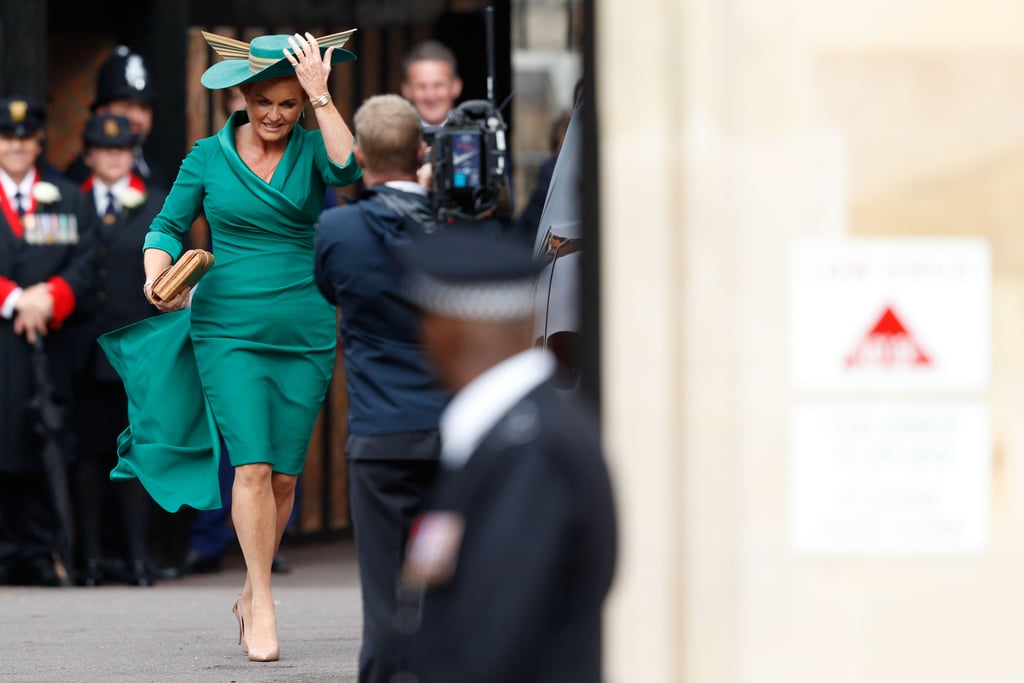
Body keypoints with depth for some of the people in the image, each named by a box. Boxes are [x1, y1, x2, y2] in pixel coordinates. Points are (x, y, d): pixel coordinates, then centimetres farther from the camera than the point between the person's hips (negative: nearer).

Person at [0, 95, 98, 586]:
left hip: (49, 344, 2)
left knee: (43, 453, 0)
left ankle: (41, 554, 4)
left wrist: (49, 298, -13)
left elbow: (84, 267, 5)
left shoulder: (69, 201, 15)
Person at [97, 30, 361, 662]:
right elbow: (169, 225, 5)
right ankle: (263, 604, -7)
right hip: (228, 330, -1)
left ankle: (251, 596, 20)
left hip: (305, 335, 1)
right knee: (252, 464, -14)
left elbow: (350, 170, -21)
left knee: (285, 476, 3)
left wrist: (322, 97, -21)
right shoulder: (209, 156, 1)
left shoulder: (311, 150, 0)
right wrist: (158, 273, -14)